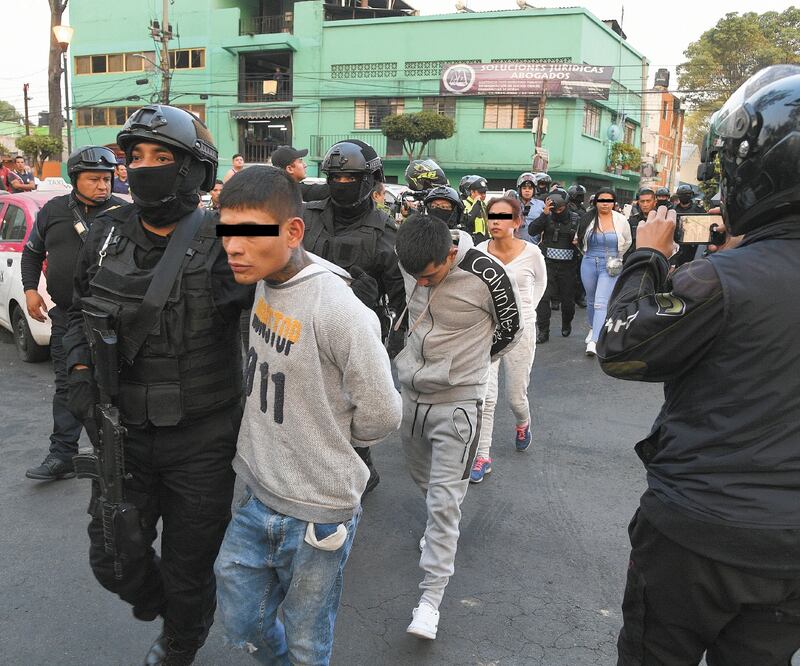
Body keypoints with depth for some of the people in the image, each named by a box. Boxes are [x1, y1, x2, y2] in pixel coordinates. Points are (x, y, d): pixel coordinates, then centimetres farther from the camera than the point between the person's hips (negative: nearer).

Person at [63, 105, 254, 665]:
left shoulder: (221, 244, -15)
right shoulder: (108, 234, 1)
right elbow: (81, 310, 14)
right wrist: (82, 367, -1)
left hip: (201, 439, -3)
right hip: (124, 430, 4)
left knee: (189, 566, 15)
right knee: (113, 559, 14)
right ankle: (150, 598, 51)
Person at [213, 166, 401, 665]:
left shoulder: (338, 311, -26)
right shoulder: (264, 282, -3)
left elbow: (381, 416, -19)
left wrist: (325, 439, -3)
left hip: (316, 513, -6)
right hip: (258, 498, 7)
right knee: (242, 625, 21)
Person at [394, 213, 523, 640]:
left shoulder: (486, 276, -22)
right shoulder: (409, 266, -8)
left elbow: (510, 330, -4)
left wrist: (464, 364, 5)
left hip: (457, 401, -5)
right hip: (410, 392, 6)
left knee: (444, 501, -6)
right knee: (423, 477, 24)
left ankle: (431, 600, 3)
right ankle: (439, 530, 53)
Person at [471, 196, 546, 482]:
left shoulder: (532, 253, -8)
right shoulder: (479, 252, -6)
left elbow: (540, 282, 14)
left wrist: (528, 309, 9)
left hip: (520, 330, 0)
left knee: (516, 396, 11)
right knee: (485, 396, -7)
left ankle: (523, 423, 46)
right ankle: (482, 456, 6)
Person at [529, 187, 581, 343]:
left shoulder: (576, 219, 1)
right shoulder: (547, 217, 0)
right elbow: (532, 231, -13)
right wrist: (544, 214, -21)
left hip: (567, 265, 1)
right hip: (548, 263, 0)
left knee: (568, 298, 11)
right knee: (543, 296, -9)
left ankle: (566, 324, 37)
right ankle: (542, 331, -2)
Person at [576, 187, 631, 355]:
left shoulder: (621, 220, -3)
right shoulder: (588, 220, -4)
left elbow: (627, 242, 13)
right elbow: (578, 240, 14)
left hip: (610, 267, -2)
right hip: (589, 264, 2)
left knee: (601, 303, -13)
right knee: (591, 300, 17)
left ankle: (594, 341, -17)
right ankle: (593, 328, 40)